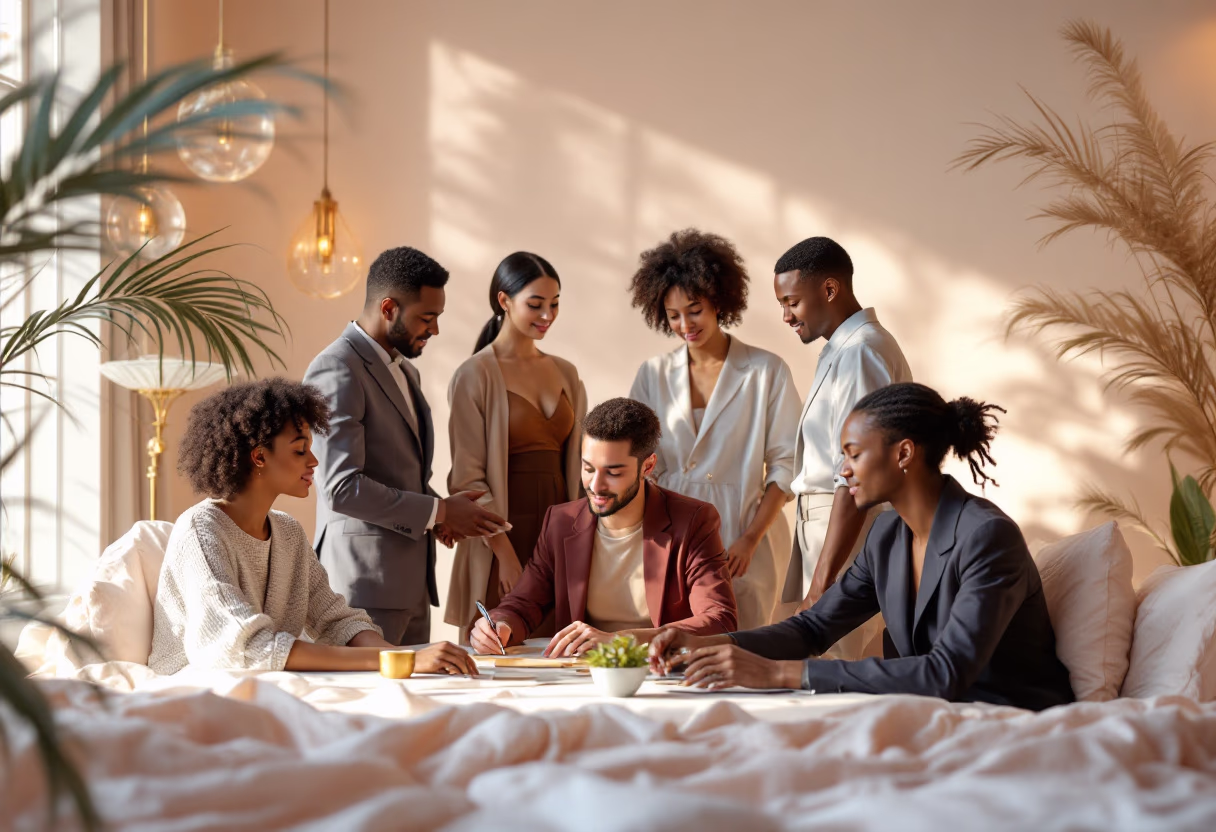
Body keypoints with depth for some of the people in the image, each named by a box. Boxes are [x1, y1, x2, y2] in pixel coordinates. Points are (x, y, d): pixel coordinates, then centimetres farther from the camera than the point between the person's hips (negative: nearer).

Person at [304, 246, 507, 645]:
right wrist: (437, 511, -14)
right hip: (366, 584, -9)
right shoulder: (336, 371, -12)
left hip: (412, 583, 9)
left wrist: (438, 514, 6)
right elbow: (342, 488, -20)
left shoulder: (405, 371, 19)